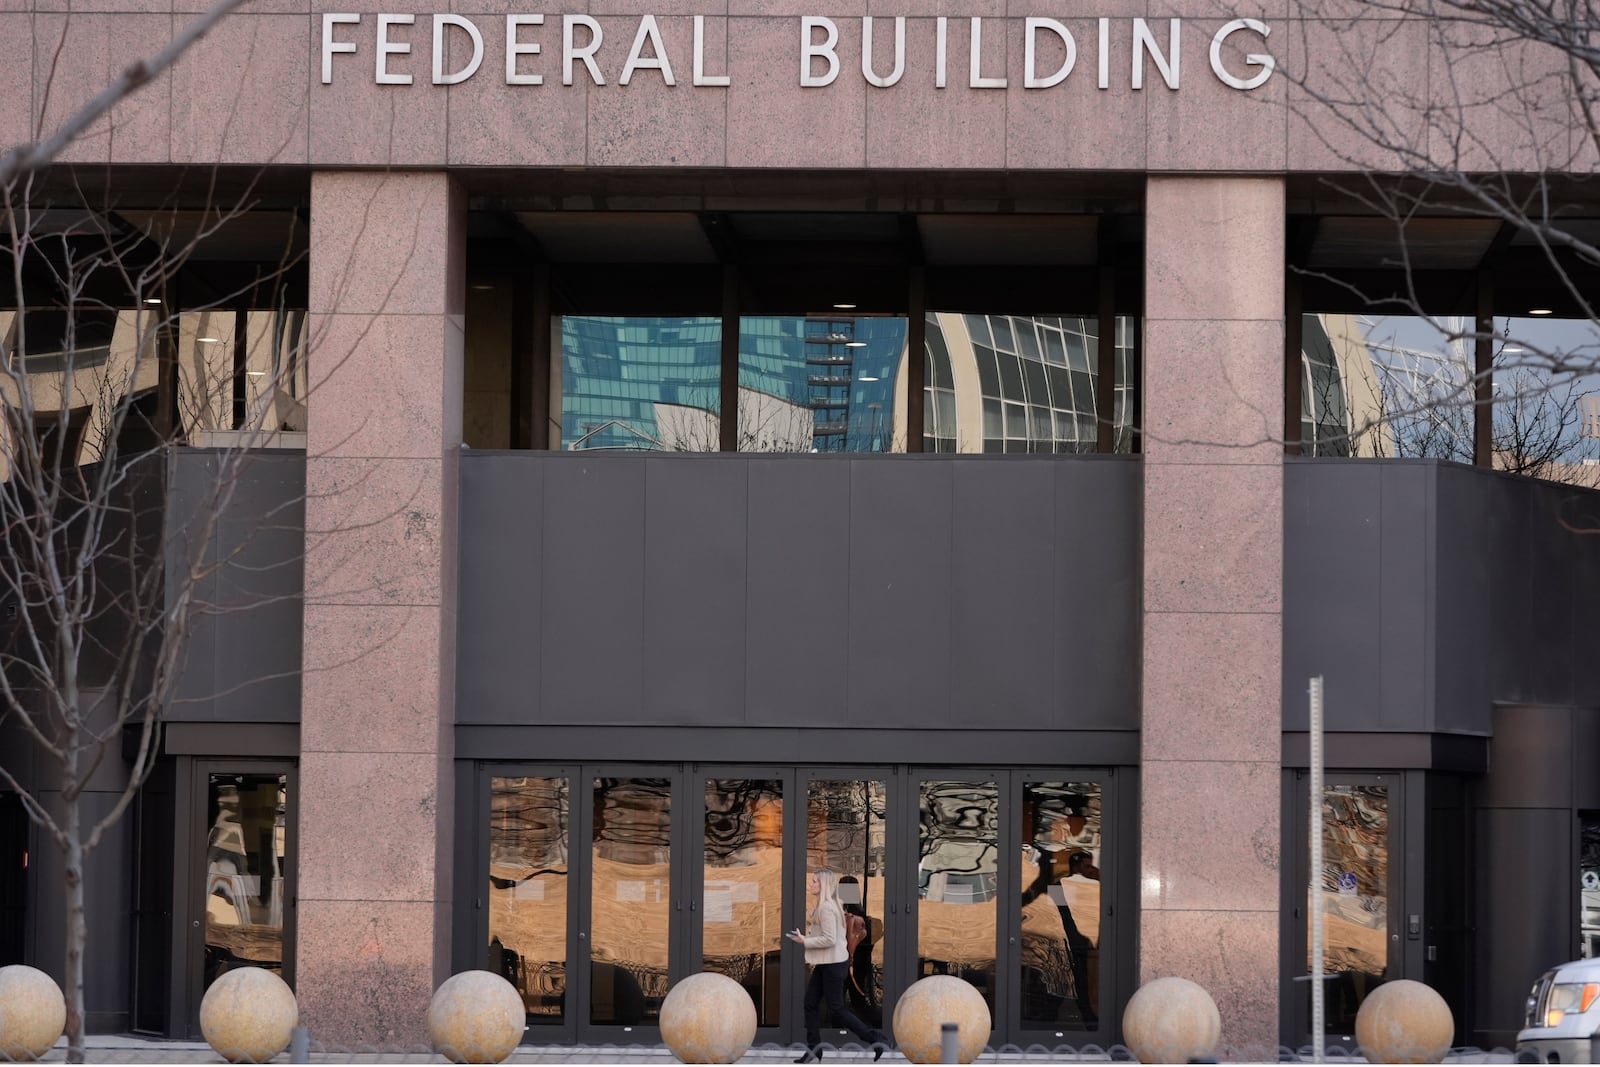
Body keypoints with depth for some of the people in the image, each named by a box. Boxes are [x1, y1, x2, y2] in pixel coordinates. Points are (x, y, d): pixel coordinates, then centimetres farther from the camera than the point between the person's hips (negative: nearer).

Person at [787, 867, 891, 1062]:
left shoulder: (826, 908, -20)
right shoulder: (825, 906, 11)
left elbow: (829, 939, -25)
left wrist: (804, 941, -19)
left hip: (833, 965, -10)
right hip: (825, 964, 10)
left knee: (836, 1008, -4)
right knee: (811, 1003, 9)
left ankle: (876, 1039, 1)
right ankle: (813, 1050, 13)